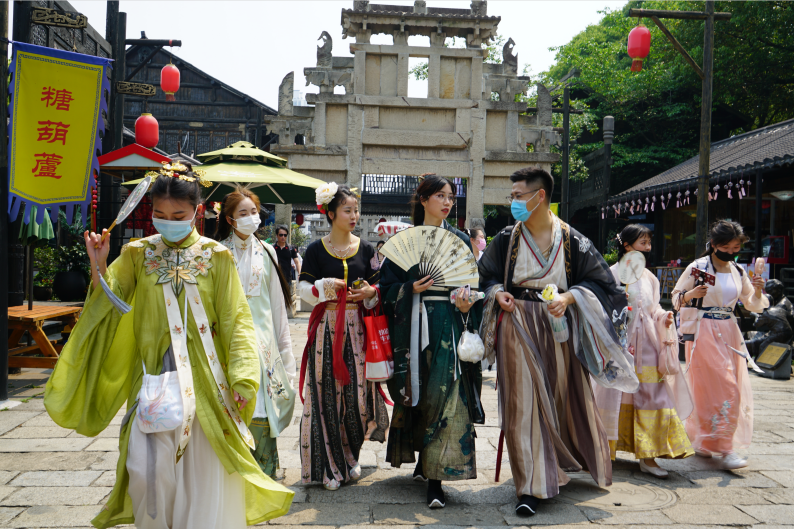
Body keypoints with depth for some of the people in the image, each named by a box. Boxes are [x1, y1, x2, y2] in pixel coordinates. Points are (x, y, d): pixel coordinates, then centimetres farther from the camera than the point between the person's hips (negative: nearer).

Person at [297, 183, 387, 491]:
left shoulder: (365, 249, 9)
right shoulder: (317, 249, 1)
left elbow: (377, 286, 13)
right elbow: (304, 288, 0)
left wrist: (369, 293, -8)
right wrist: (325, 286, -18)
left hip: (357, 328, 2)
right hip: (326, 328, -2)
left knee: (357, 392, 2)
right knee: (326, 394, -1)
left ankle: (350, 457, 23)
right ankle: (328, 465, 13)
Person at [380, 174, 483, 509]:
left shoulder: (460, 240, 10)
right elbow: (389, 284, 5)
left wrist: (468, 304, -12)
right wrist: (411, 288, -13)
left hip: (450, 323, 0)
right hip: (416, 325, 0)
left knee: (446, 397, -7)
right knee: (418, 393, 8)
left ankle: (435, 476, -4)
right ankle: (423, 461, 28)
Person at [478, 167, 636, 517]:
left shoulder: (572, 241, -3)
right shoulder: (506, 239, 2)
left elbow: (599, 281, -1)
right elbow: (487, 277, 12)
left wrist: (569, 297, -17)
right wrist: (497, 293, -9)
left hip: (557, 329, 0)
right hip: (517, 329, 0)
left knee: (566, 397, 12)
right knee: (523, 403, -3)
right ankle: (531, 487, 4)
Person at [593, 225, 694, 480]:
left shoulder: (649, 277, 12)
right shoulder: (612, 274, -5)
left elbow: (654, 308, 17)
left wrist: (664, 317, -4)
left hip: (647, 344, 5)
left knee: (651, 396, 0)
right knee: (617, 396, 3)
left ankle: (647, 457, 6)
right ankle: (603, 452, 19)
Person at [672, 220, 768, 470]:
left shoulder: (738, 271, 10)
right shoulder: (698, 267, -6)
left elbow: (753, 305, 14)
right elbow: (676, 298, -3)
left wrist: (758, 291, -6)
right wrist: (691, 294, -23)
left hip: (730, 333, 6)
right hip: (704, 333, -6)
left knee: (732, 390, 8)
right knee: (723, 390, -10)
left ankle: (704, 442, 22)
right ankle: (725, 448, -3)